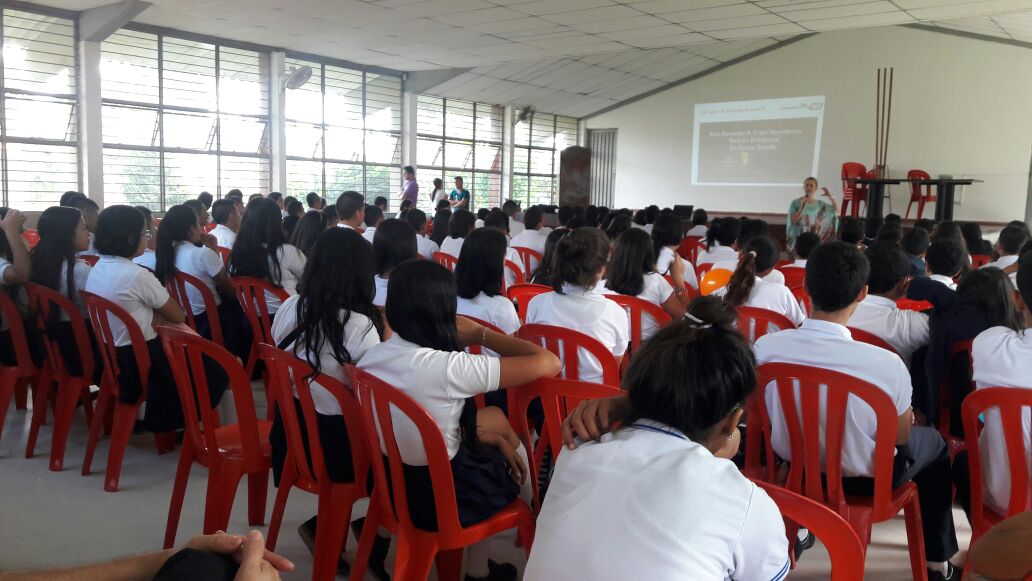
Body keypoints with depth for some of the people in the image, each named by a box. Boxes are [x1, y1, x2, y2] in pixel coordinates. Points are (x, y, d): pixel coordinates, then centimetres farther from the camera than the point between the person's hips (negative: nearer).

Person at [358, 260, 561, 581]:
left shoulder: (371, 356, -9)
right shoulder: (449, 368, -30)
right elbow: (549, 364, -25)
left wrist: (490, 434, 5)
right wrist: (480, 334, -14)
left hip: (389, 480, 6)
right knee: (519, 452, 24)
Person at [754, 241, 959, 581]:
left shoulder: (765, 347, -24)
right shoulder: (886, 364, -32)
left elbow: (768, 417, -4)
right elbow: (900, 437, -12)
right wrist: (906, 417, 11)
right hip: (864, 478, -3)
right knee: (934, 443, 27)